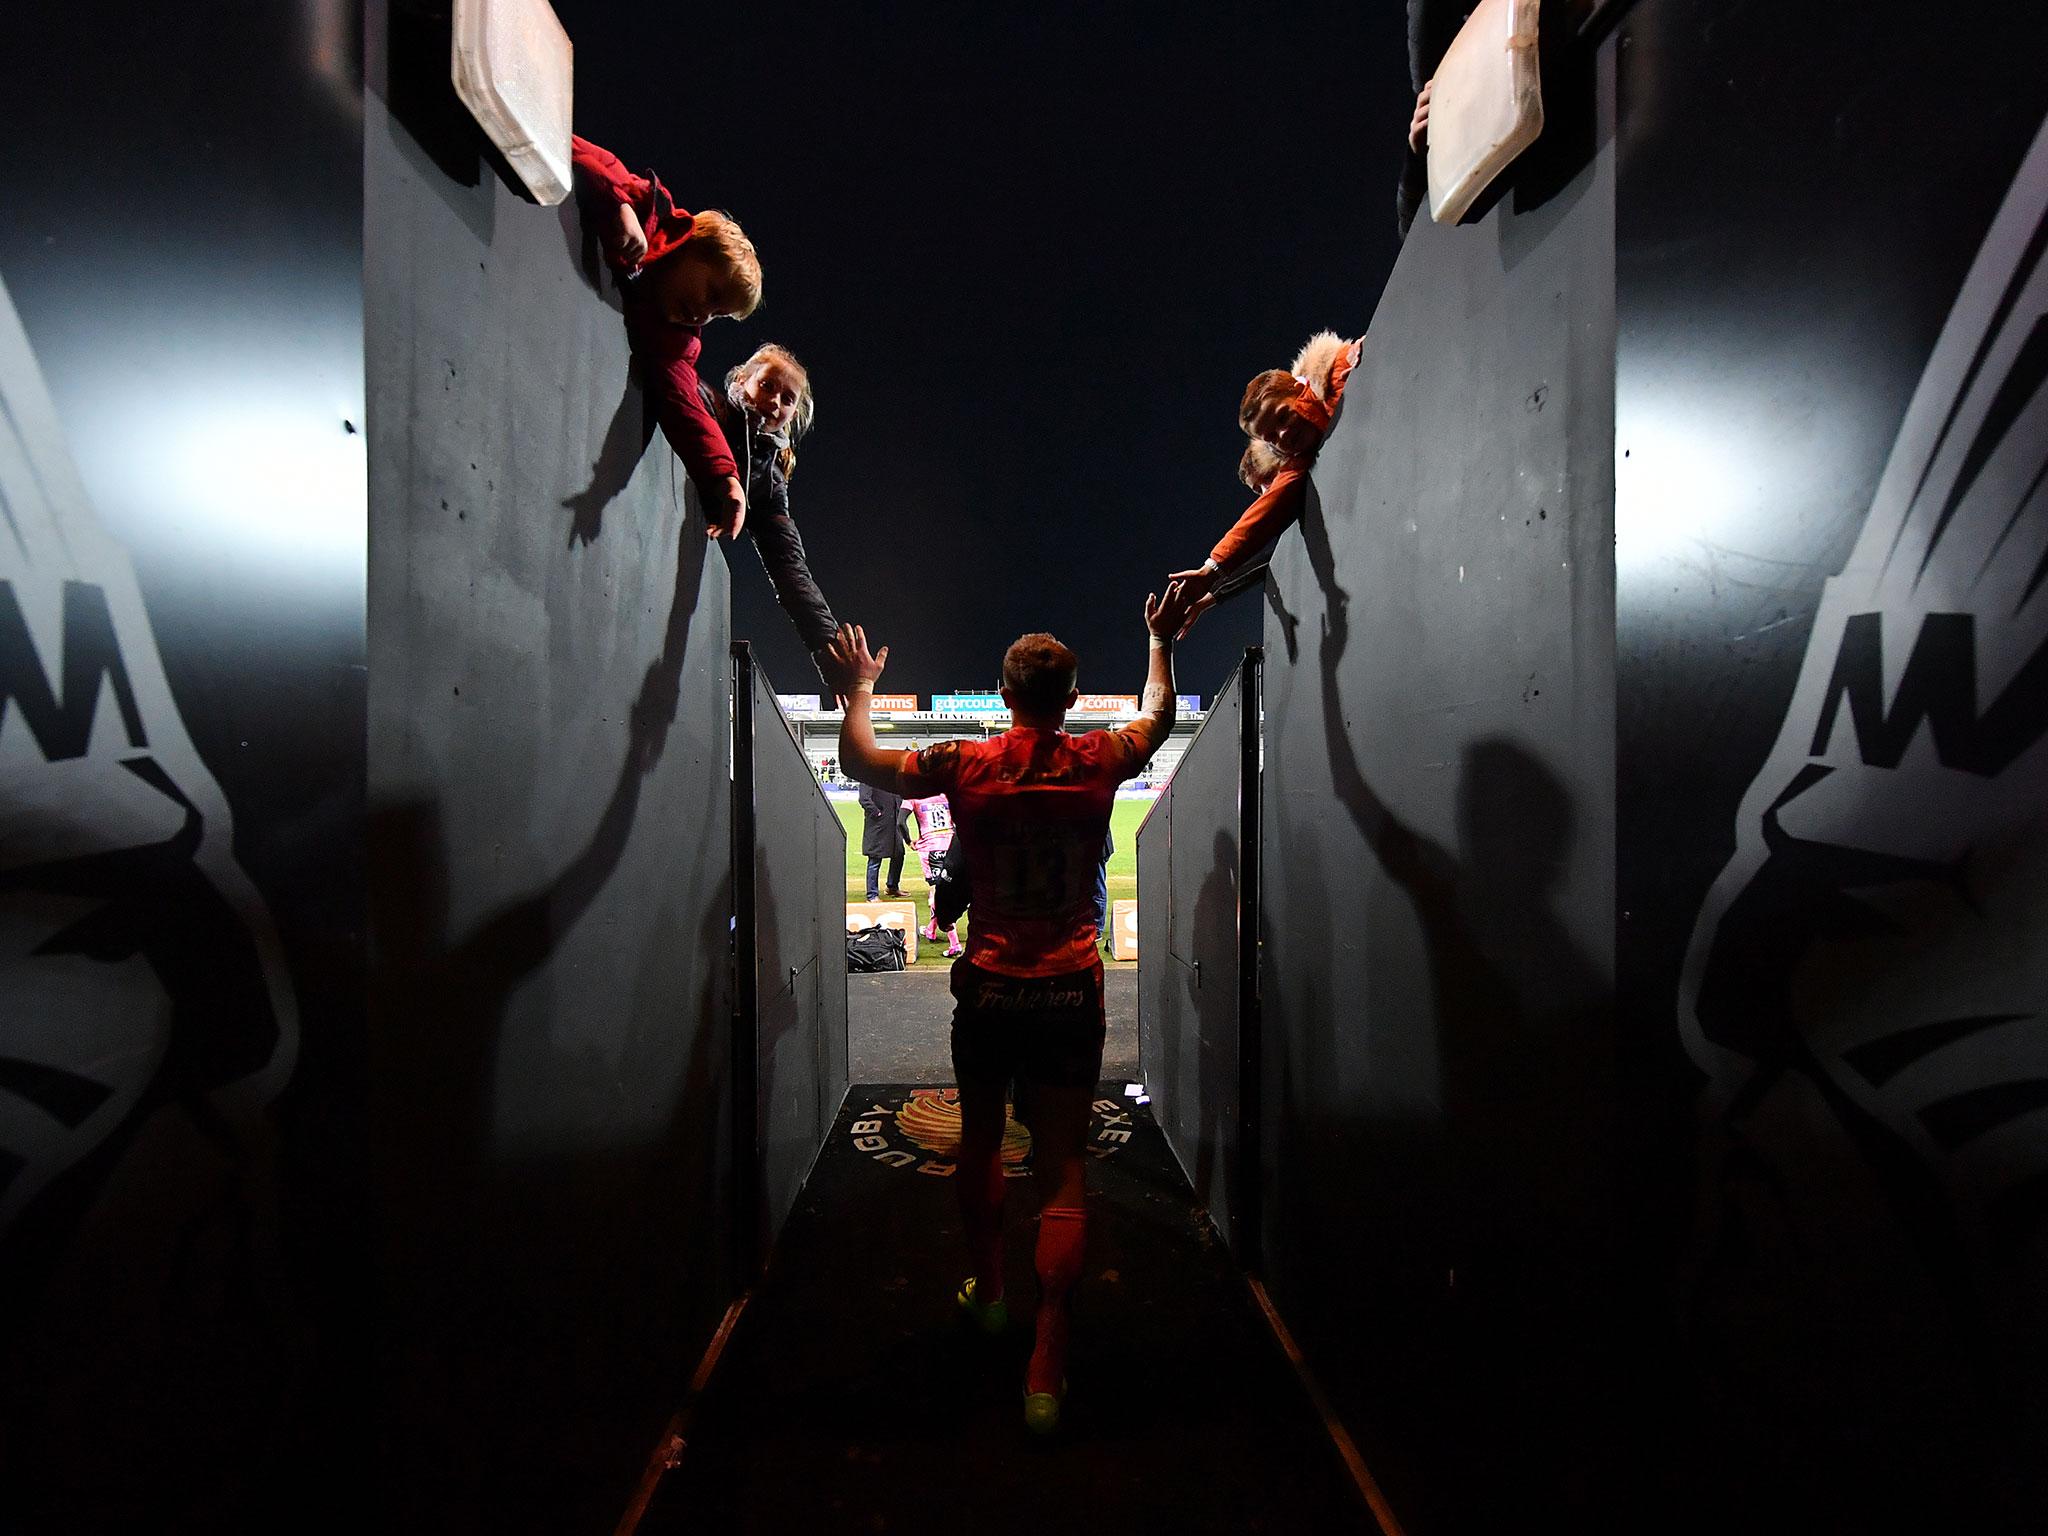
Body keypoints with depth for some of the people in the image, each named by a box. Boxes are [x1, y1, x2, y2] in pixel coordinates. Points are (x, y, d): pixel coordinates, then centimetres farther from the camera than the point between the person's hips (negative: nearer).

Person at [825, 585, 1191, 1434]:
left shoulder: (965, 765, -7)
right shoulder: (1098, 762, -4)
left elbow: (860, 759, 8)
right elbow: (1157, 717, 19)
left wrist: (860, 685, 23)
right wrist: (1162, 643, 34)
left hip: (987, 991, 1)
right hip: (1071, 994, 0)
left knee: (980, 1144, 24)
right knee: (1063, 1169, 7)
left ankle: (986, 1291, 44)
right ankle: (1046, 1370, 6)